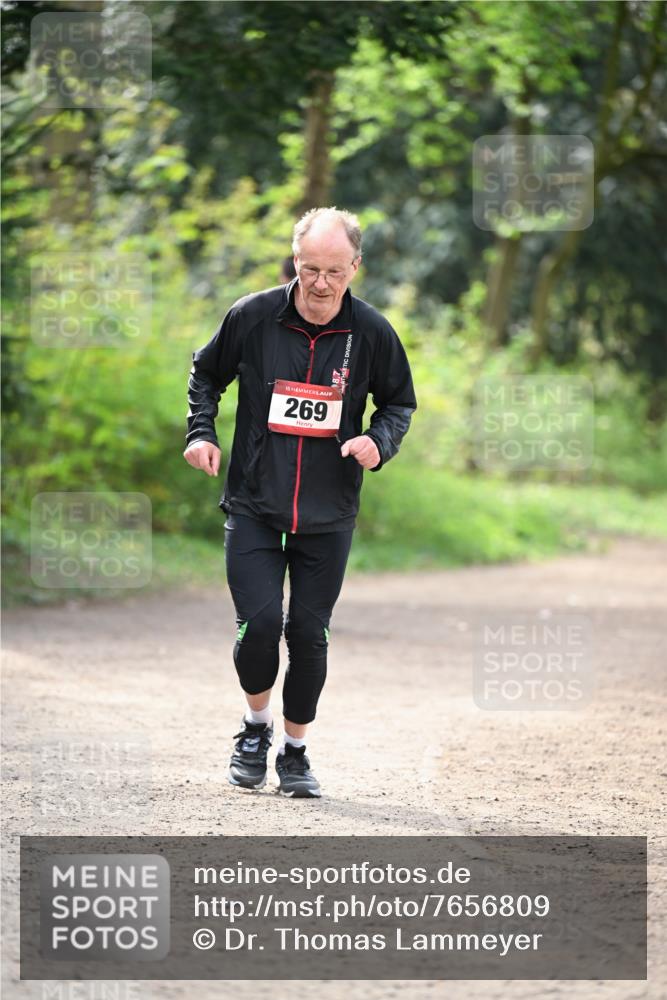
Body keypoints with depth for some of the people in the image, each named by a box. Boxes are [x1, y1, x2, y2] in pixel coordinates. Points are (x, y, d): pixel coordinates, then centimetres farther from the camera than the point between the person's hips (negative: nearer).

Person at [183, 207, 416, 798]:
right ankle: (256, 727, 15)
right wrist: (201, 433, -3)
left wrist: (379, 442, -10)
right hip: (253, 506, -1)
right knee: (259, 623, -13)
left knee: (309, 634, 3)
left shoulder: (372, 332, -5)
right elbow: (206, 374, 11)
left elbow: (399, 402, 10)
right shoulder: (253, 317, -7)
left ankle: (295, 751, 21)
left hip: (329, 516, 1)